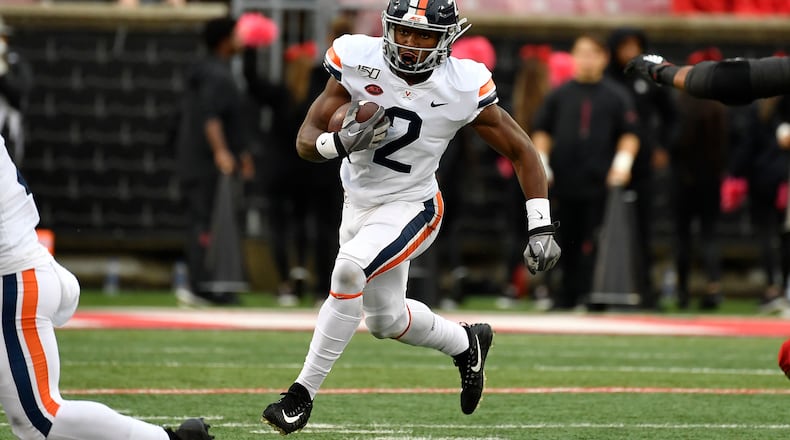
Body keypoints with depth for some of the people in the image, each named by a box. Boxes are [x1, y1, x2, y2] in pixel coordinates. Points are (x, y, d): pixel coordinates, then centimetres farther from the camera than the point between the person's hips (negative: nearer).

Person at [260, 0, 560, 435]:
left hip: (409, 206, -4)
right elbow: (306, 141, -14)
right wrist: (341, 142, -38)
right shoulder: (359, 64, -18)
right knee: (386, 320, 19)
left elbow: (521, 151, -8)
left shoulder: (462, 88, -21)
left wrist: (541, 228, -12)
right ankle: (466, 343, 50)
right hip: (359, 203, 5)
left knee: (349, 270, -30)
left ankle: (302, 394, -21)